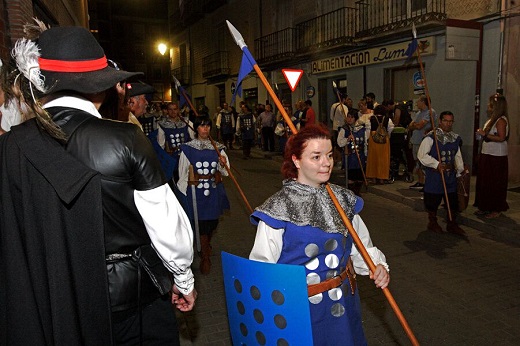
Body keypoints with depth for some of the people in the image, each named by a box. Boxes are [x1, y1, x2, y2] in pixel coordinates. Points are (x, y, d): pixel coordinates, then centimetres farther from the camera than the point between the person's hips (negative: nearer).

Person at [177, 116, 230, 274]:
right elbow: (183, 173, 3)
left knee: (213, 220, 14)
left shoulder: (217, 147, 6)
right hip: (197, 190, -3)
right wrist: (184, 192, 3)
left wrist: (223, 164, -17)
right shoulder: (188, 148, -2)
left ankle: (207, 245, 44)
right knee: (201, 222, 0)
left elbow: (225, 172, 5)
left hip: (215, 189, 3)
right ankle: (205, 257, 16)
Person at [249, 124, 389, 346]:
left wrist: (378, 265, -13)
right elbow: (262, 267, -13)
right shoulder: (278, 210, -16)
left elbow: (362, 245, 5)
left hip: (343, 304, 5)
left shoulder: (344, 200, -1)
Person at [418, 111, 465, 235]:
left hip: (450, 175, 5)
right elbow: (422, 155, -17)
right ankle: (432, 222, 25)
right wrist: (436, 164, -21)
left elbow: (458, 156, 19)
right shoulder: (431, 137, -11)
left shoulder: (455, 138, 10)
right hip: (434, 175, -5)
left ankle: (452, 224, 24)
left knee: (453, 200, 9)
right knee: (433, 200, 6)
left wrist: (460, 171, 13)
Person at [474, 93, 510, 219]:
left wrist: (485, 134, -20)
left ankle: (496, 209, 9)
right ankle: (486, 207, 24)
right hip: (487, 155, 9)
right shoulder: (492, 119, 13)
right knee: (484, 181, 13)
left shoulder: (501, 120, -15)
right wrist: (482, 134, 8)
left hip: (496, 157, -9)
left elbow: (501, 138, -24)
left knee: (495, 183, -1)